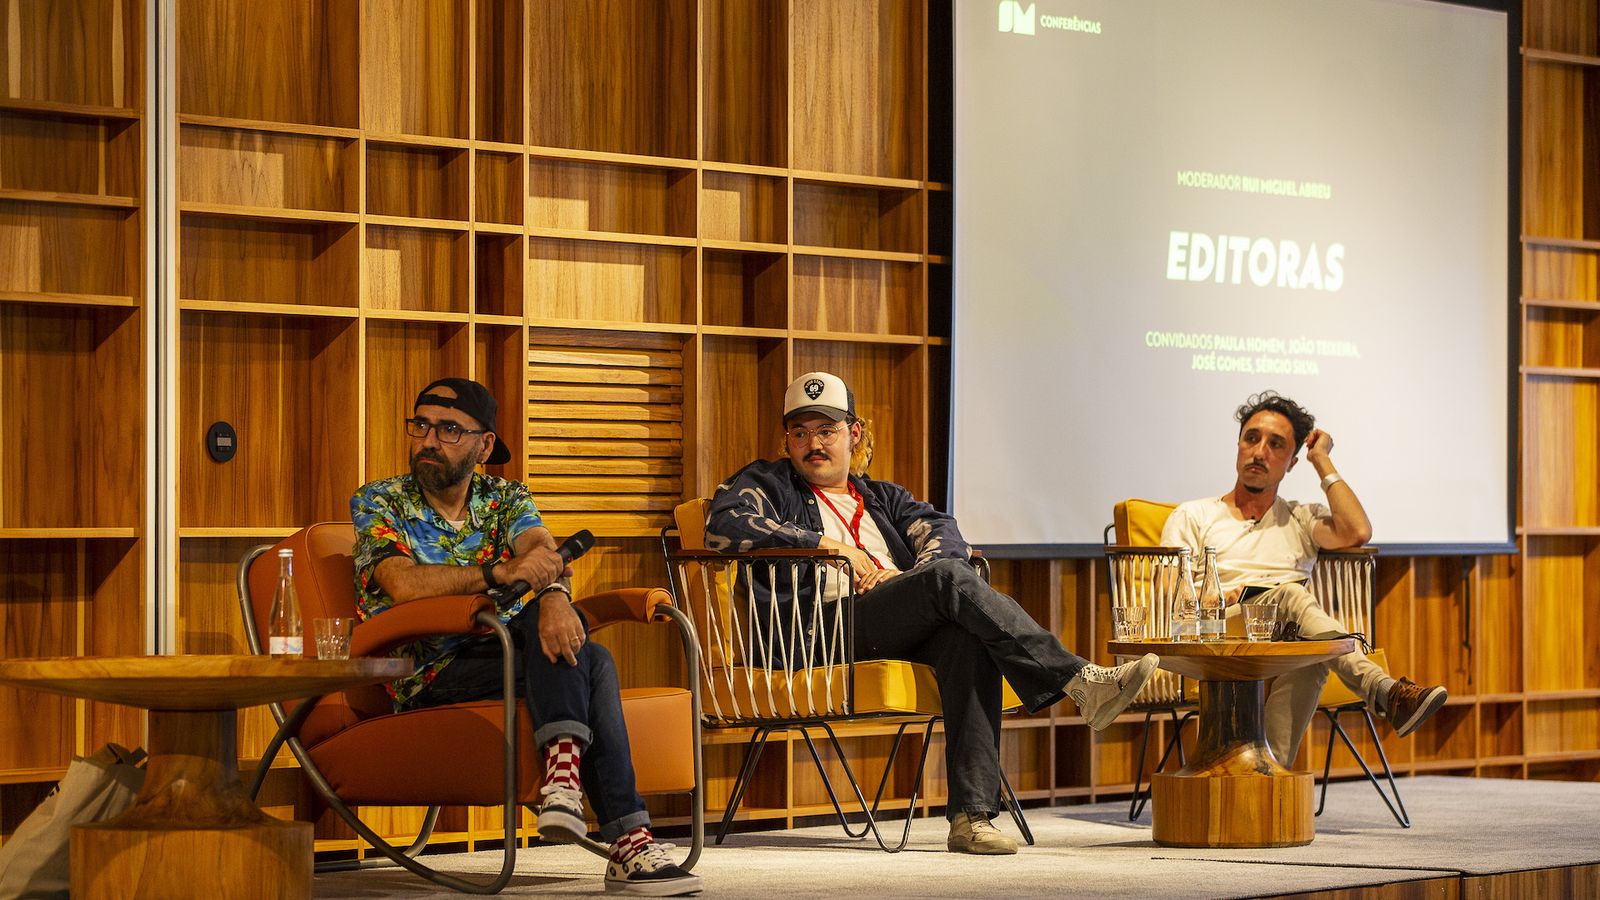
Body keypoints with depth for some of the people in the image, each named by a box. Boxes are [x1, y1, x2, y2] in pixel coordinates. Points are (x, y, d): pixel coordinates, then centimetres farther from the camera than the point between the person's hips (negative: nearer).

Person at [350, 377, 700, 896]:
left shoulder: (506, 499, 14)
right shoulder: (379, 503, 3)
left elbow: (541, 550, -10)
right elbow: (403, 585, -18)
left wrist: (554, 593, -35)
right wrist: (499, 572, -29)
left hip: (510, 655, 4)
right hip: (433, 676, -4)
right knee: (591, 664, -29)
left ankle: (563, 767, -46)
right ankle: (628, 838, -38)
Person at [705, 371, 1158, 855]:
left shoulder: (884, 497, 34)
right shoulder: (767, 483, 20)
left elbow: (941, 530, 15)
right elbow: (721, 526, -3)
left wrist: (909, 578, -8)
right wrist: (826, 543, -6)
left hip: (914, 629, 5)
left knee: (971, 640, -33)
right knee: (950, 577, -29)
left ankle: (971, 816, -42)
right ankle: (1082, 683, -35)